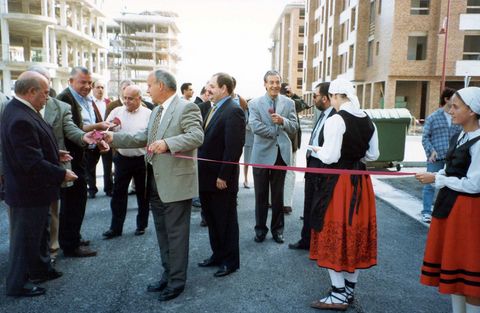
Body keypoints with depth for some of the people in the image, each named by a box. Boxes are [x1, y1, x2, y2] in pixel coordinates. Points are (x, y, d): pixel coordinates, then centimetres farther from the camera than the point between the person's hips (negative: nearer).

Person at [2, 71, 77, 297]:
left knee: (36, 232, 24)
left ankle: (40, 268, 43)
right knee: (26, 236, 8)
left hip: (32, 187, 10)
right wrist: (62, 174, -20)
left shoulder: (20, 110, 3)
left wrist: (54, 155, 6)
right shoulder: (21, 119, -29)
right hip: (29, 192, -10)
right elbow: (33, 163, -30)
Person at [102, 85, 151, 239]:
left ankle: (141, 225, 27)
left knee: (142, 193, 11)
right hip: (122, 158, 3)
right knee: (118, 193, 8)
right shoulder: (116, 112, 2)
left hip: (142, 159, -2)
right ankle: (116, 227, 19)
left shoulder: (148, 114, -6)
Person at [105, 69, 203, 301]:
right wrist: (114, 138, 9)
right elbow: (143, 138, 17)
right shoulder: (156, 111, 16)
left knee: (176, 234, 2)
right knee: (162, 233, 18)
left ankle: (177, 280, 17)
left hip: (176, 182, -9)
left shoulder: (186, 108, -12)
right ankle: (168, 274, 33)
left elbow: (197, 137, -24)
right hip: (155, 182, 9)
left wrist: (167, 143, -34)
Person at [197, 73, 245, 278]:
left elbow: (233, 147, -22)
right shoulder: (214, 109, 12)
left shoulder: (233, 111, -17)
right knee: (212, 219, 19)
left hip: (222, 179, -9)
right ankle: (217, 255, 36)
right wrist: (201, 171, 10)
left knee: (226, 221, 6)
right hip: (207, 177, 9)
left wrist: (223, 176, -21)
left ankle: (230, 261, 23)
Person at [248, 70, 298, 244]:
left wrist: (282, 121, -18)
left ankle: (277, 228, 25)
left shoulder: (289, 103, 6)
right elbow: (255, 126, -14)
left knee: (278, 194, 12)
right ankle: (260, 228, 22)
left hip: (281, 153, 2)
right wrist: (277, 131, -12)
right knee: (261, 194, 8)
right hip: (262, 153, -1)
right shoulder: (255, 103, 0)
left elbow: (294, 128, 1)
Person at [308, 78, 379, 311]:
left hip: (337, 182, -7)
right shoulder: (368, 121, 8)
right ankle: (349, 289, 29)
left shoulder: (335, 120, -15)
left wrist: (317, 150, 0)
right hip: (360, 182, 8)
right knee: (356, 232, 15)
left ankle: (339, 294, 12)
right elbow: (373, 155, 12)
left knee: (335, 233, 3)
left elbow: (330, 157, -19)